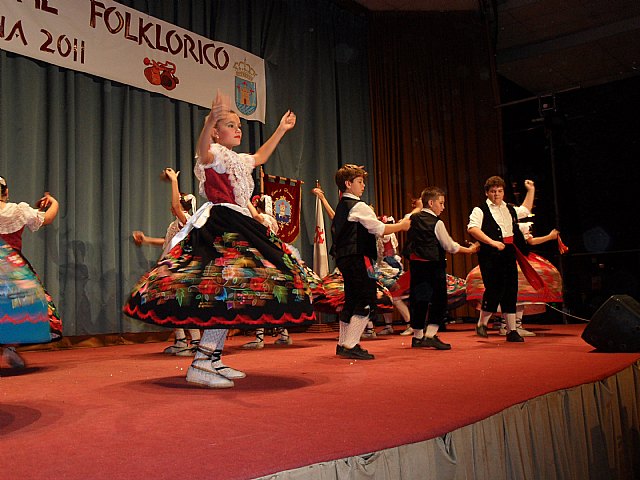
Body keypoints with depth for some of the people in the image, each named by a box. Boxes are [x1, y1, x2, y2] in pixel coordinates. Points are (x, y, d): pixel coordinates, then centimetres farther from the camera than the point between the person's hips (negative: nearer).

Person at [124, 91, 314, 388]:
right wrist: (210, 119, -49)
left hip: (238, 231, 10)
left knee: (230, 298, 8)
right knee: (228, 290, -22)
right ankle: (199, 366, -21)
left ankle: (213, 360, 16)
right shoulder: (214, 154, -4)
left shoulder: (237, 160, 24)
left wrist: (281, 130, 49)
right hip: (220, 229, -10)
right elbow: (202, 152, -30)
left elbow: (259, 157, 45)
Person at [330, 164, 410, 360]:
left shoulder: (341, 206, 17)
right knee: (366, 303, -7)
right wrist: (401, 226, 2)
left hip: (345, 259, 10)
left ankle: (343, 344, 21)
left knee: (351, 301, 15)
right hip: (359, 259, -10)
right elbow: (379, 229, -12)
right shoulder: (358, 206, -11)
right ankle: (350, 346, -8)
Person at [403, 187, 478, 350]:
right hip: (433, 264, -7)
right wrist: (470, 250, 7)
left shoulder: (413, 218, 8)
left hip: (415, 263, 7)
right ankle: (430, 336, -6)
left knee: (419, 299, 11)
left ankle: (417, 336, 18)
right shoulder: (436, 223, -10)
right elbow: (450, 246, -5)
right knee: (439, 300, 1)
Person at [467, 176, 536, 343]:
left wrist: (531, 190, 37)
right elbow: (472, 228, -18)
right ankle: (482, 324, 9)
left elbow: (526, 210, 41)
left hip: (509, 254, 6)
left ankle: (512, 331, 13)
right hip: (490, 256, -6)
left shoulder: (510, 209, 20)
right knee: (494, 290, -13)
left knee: (510, 292, 6)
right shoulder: (480, 210, -2)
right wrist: (492, 242, -24)